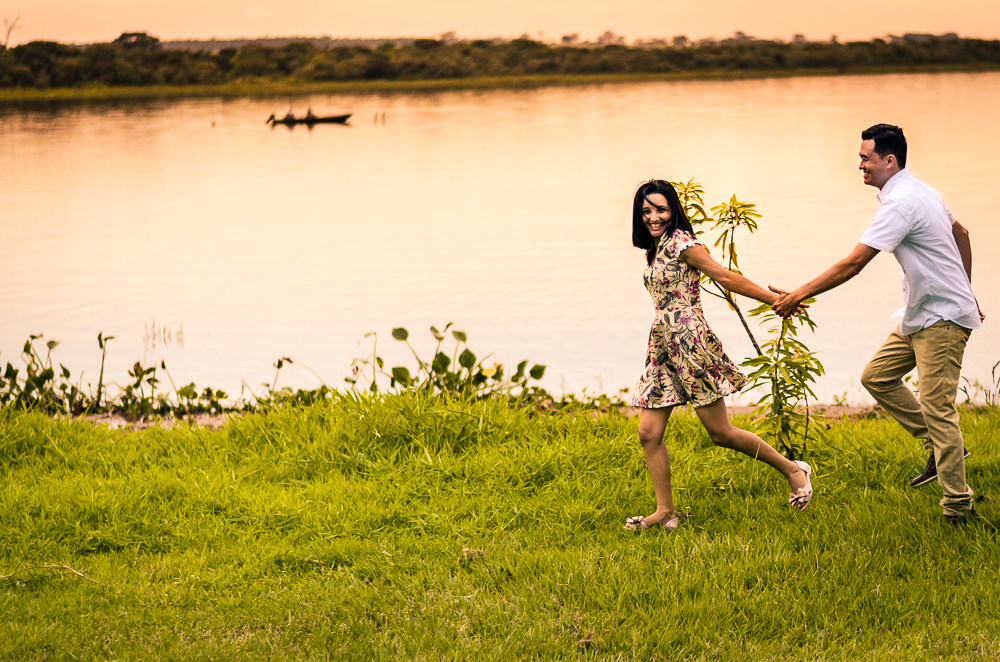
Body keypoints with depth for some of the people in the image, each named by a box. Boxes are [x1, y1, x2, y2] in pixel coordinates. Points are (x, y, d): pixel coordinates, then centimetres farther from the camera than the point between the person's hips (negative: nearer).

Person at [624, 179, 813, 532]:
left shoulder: (681, 242, -9)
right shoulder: (654, 249, 16)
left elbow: (725, 278, -7)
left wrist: (775, 300, -6)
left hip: (690, 344, -8)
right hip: (661, 349, 8)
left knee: (720, 433, -4)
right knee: (648, 434, 0)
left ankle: (793, 470, 12)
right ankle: (665, 512, 7)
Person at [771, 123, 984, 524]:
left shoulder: (901, 203, -21)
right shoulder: (923, 192, 10)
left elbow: (852, 264, -24)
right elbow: (961, 234, 23)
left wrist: (798, 296, -19)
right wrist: (966, 293, 31)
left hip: (941, 318, -10)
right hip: (920, 315, 10)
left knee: (937, 408, -9)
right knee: (876, 376, 10)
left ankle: (958, 508, -4)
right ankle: (940, 446, 15)